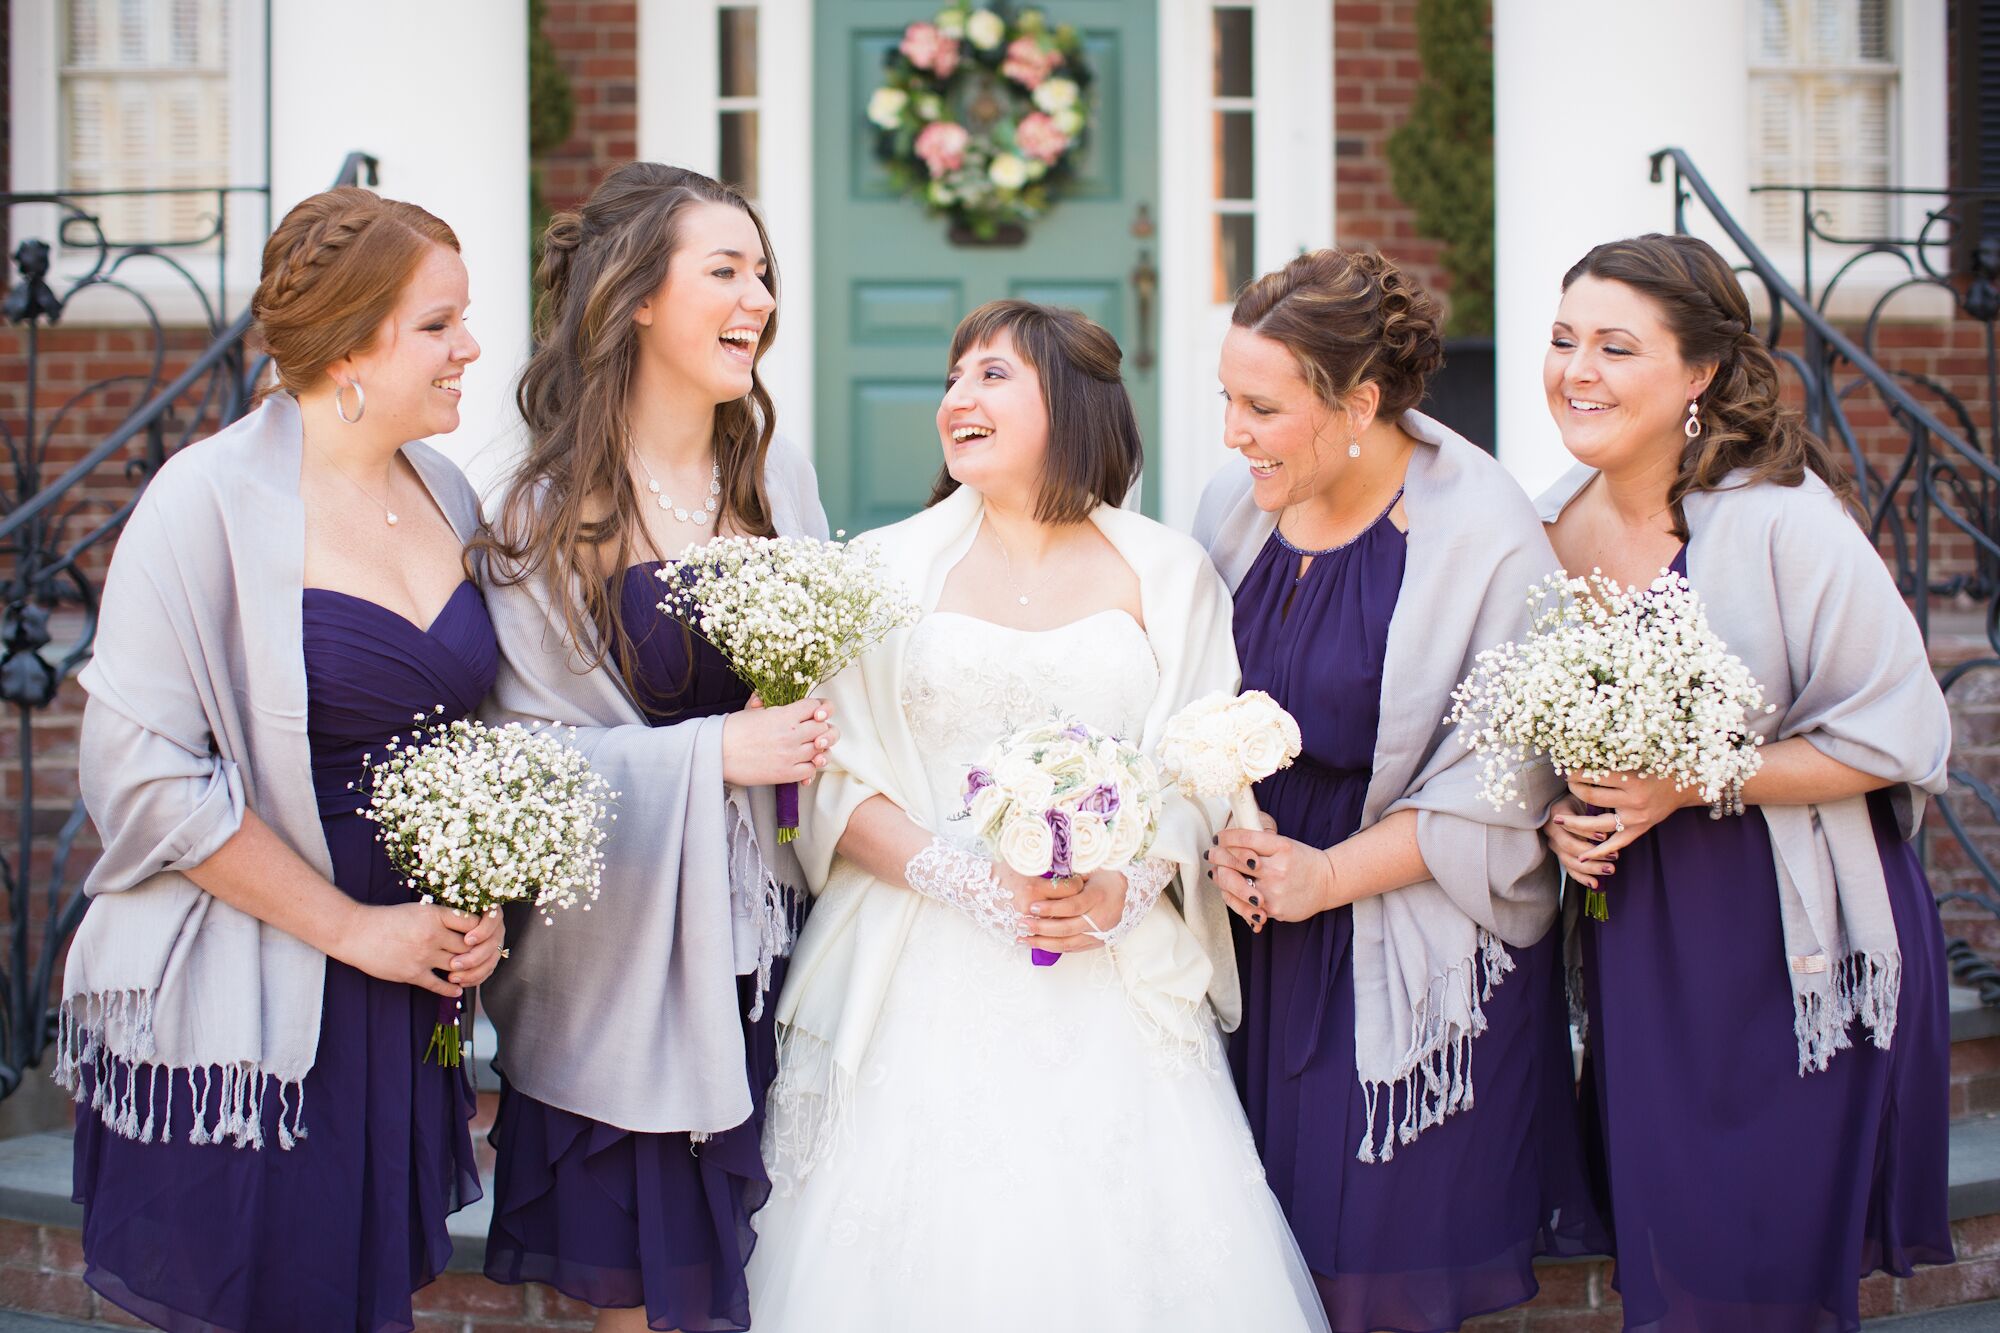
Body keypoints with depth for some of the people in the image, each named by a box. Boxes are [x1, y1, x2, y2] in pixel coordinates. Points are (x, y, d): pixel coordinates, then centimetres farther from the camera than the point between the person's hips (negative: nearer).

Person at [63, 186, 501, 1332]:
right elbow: (145, 770, -17)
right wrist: (353, 929, -14)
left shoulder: (449, 497, 7)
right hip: (246, 1012, -6)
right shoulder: (213, 501, -12)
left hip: (409, 1000, 6)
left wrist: (479, 907, 1)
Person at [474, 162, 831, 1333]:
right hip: (633, 962, -4)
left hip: (770, 947, 4)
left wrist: (810, 734, -3)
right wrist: (715, 752, -15)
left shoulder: (780, 476, 7)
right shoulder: (549, 513, -5)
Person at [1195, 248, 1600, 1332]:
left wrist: (1329, 875, -14)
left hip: (1411, 951, -4)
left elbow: (1499, 786, -11)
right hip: (1253, 932, 4)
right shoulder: (1237, 501, 2)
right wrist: (1218, 836, -6)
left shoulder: (1485, 539, -14)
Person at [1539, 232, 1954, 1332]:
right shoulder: (1553, 527, 2)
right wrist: (1555, 813, -4)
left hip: (1795, 951, -5)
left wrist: (1692, 782, -19)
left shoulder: (1783, 520, -16)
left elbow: (1898, 737, -14)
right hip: (1636, 944, 5)